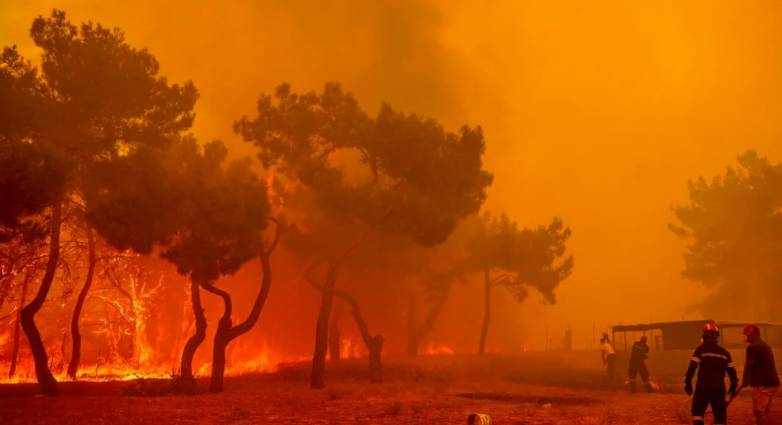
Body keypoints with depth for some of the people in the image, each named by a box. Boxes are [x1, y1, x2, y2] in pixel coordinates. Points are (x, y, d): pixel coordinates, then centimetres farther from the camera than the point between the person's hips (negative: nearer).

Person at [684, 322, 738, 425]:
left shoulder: (701, 349, -5)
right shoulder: (724, 352, 8)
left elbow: (692, 367, -11)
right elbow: (732, 371, 8)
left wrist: (688, 383, -5)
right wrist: (733, 386, 20)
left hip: (703, 387, -3)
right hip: (719, 388, 3)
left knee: (698, 412, 10)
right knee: (720, 415, 9)